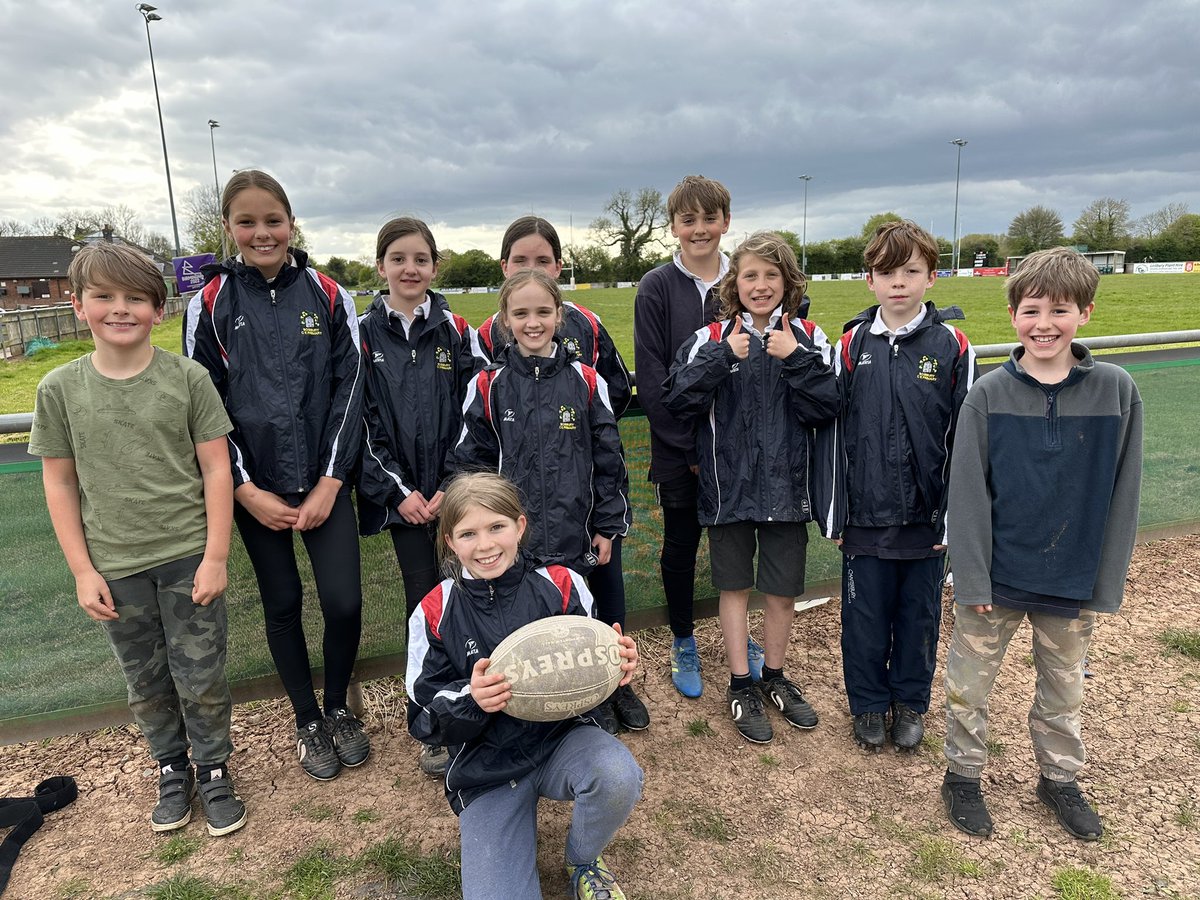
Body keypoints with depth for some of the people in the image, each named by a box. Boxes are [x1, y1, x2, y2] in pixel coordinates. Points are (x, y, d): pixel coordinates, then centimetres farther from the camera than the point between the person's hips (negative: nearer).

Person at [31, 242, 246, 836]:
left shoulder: (187, 378, -8)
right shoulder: (59, 390, -3)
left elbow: (215, 467, -6)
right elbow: (59, 482, 2)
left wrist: (215, 557, -8)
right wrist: (82, 570, -1)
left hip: (188, 560, -2)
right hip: (115, 569, 2)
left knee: (202, 680, 8)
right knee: (146, 685, 17)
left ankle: (214, 770, 31)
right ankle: (172, 771, 39)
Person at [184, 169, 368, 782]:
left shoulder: (327, 296, 0)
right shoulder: (210, 305, -1)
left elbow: (350, 387, -3)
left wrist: (330, 483, -8)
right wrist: (246, 490, -7)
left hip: (323, 482, 0)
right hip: (254, 489, 0)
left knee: (344, 601, -5)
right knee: (282, 605, 12)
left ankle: (338, 709, 24)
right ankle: (307, 723, 32)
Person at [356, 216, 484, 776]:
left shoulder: (455, 331, 3)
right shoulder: (363, 334, 2)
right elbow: (359, 420, 0)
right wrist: (398, 490, -7)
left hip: (457, 489, 0)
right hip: (401, 493, 0)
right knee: (422, 598, 3)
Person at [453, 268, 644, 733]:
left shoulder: (585, 381, -1)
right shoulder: (488, 386, -2)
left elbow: (608, 458, 2)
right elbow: (472, 461, 2)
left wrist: (608, 526, 1)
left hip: (580, 536, 1)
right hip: (518, 539, 0)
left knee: (605, 610, 13)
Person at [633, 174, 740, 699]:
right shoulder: (656, 288, -4)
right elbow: (651, 378, -8)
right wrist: (690, 446, -12)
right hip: (678, 449, -2)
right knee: (681, 546, 11)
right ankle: (683, 645, 30)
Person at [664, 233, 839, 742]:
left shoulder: (807, 337, 0)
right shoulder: (711, 338, -2)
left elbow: (825, 410, -8)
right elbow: (679, 402, -12)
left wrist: (795, 360, -18)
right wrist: (721, 356, -19)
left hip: (787, 486, 1)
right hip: (728, 486, -1)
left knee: (783, 591, 13)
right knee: (735, 587, 12)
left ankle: (773, 677, 35)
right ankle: (740, 686, 29)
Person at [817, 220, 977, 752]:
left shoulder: (952, 346, -3)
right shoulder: (853, 344, -1)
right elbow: (834, 432, 1)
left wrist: (956, 518, -4)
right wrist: (834, 512, -1)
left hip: (927, 516, 0)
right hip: (865, 516, 1)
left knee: (919, 614, 15)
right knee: (865, 616, 11)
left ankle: (910, 703, 35)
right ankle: (869, 705, 31)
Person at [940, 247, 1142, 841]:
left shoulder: (1115, 390, -6)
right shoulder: (989, 394, -9)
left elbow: (1122, 492, -2)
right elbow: (967, 491, -9)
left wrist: (1107, 581, -3)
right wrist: (973, 577, -12)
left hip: (1074, 581, 1)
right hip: (996, 576, -1)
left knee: (1063, 690, 20)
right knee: (968, 685, 11)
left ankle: (1060, 778, 43)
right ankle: (963, 775, 33)